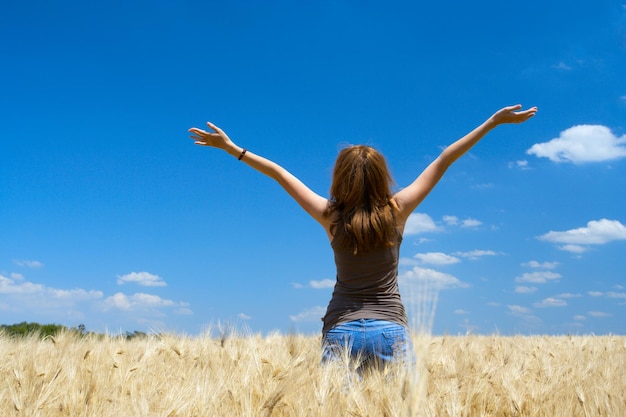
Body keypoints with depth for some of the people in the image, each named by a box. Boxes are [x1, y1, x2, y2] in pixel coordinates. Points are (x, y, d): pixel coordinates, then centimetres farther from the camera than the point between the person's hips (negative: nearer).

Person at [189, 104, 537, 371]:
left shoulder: (331, 216, -1)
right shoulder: (397, 211, -2)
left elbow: (279, 173, 7)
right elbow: (443, 162, 1)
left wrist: (230, 147, 14)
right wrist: (495, 121, 8)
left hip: (341, 330, 1)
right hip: (390, 329, -1)